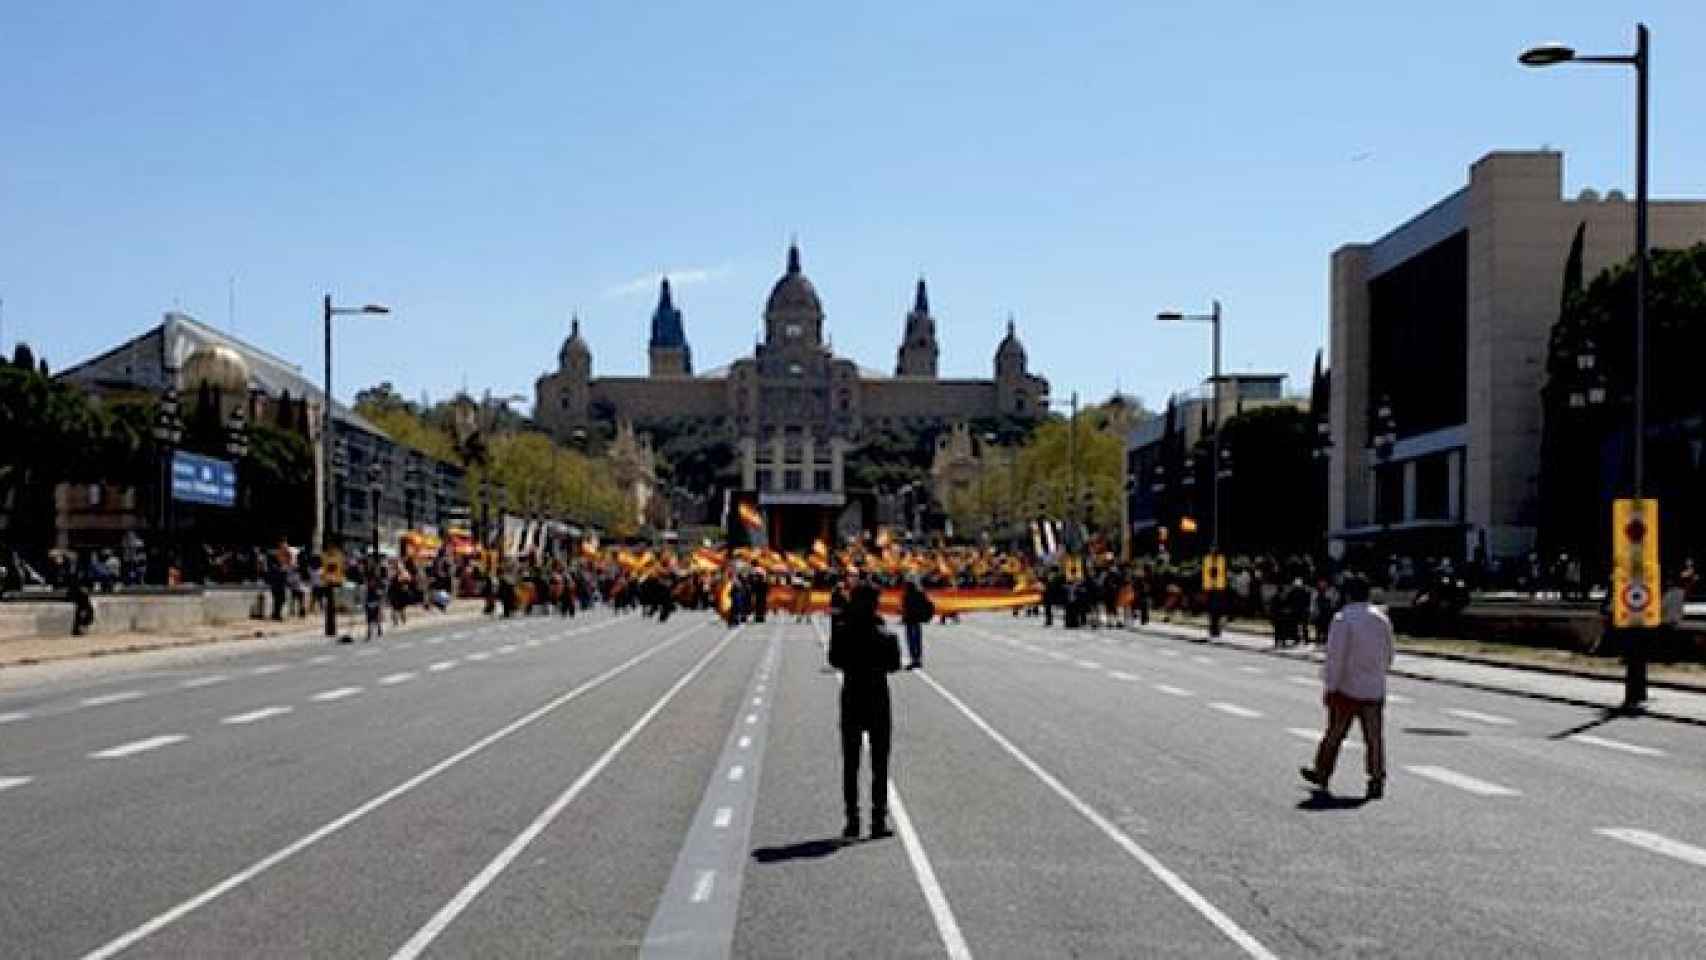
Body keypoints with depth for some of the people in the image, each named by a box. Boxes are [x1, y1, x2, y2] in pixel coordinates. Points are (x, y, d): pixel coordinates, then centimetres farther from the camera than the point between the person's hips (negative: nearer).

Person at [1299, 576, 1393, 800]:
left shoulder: (1343, 619, -13)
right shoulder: (1382, 619, 6)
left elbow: (1335, 658, -16)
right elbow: (1388, 657, 13)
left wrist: (1329, 686, -11)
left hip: (1347, 689, -4)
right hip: (1375, 690, 4)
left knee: (1334, 734, 9)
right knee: (1374, 736, 4)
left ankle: (1322, 774, 22)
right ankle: (1377, 779, -1)